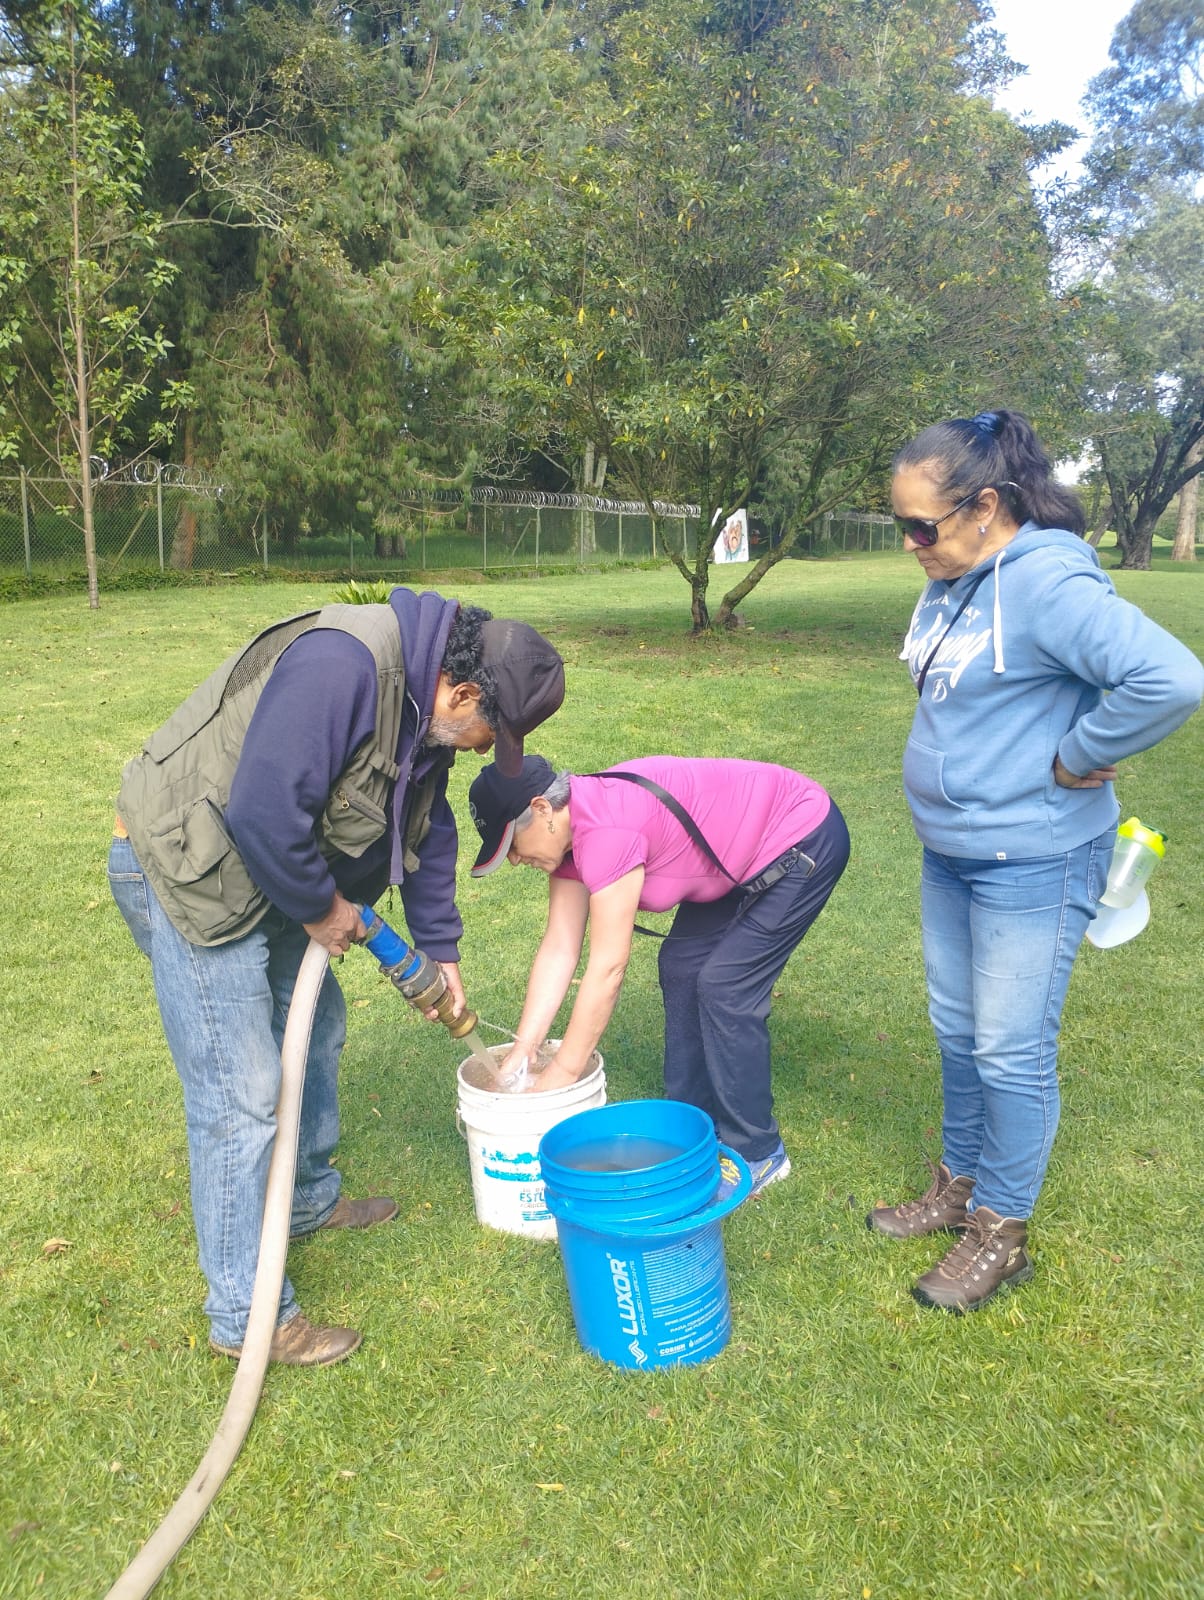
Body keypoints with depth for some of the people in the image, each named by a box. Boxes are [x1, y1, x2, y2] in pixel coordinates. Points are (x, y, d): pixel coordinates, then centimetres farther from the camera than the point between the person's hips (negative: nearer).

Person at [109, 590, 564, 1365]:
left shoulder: (424, 708, 3)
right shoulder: (343, 665, -29)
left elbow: (427, 833, 15)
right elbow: (262, 808, -34)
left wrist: (441, 950, 20)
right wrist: (320, 908, -17)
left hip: (268, 871, 10)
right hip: (186, 871, -10)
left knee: (314, 1030, 23)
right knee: (243, 1092, -7)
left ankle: (310, 1199, 45)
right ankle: (245, 1315, 9)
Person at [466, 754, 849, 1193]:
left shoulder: (605, 832, -32)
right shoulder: (567, 831, -3)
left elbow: (607, 969, -28)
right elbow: (558, 948, -2)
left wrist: (560, 1075, -20)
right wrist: (521, 1051, -5)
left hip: (804, 839, -9)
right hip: (747, 850, 9)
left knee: (724, 986, -12)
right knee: (680, 967, 7)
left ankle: (756, 1154, 4)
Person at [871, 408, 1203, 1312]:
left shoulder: (1049, 583, -23)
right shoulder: (951, 584, 4)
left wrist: (1072, 759, -21)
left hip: (1032, 865, -9)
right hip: (950, 854, 9)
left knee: (1011, 1052, 4)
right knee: (959, 1032, 20)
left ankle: (1001, 1233, 23)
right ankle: (961, 1185, 39)